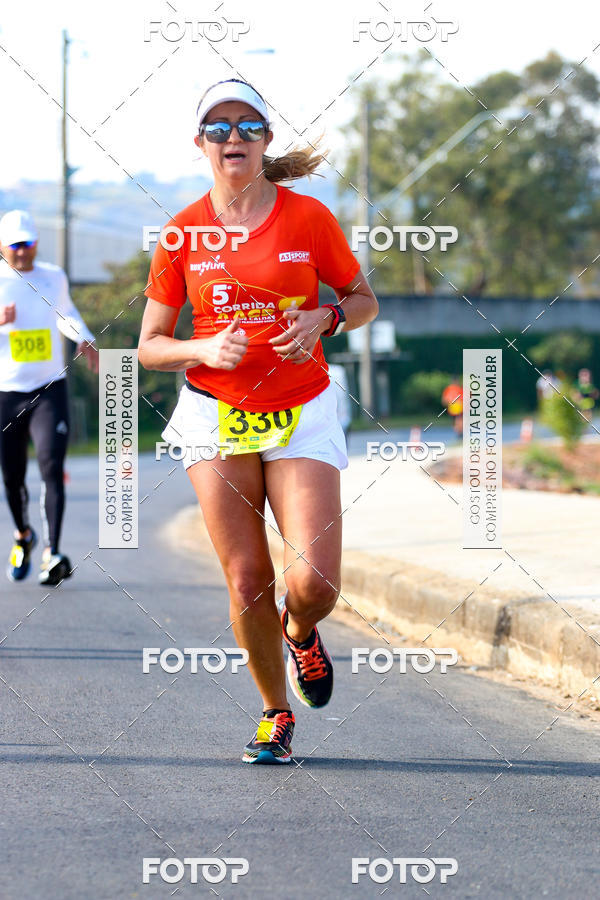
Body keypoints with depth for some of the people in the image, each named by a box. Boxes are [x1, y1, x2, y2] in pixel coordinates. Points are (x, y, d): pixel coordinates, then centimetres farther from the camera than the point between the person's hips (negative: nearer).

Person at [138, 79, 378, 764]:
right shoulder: (182, 232, 0)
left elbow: (364, 301, 9)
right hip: (216, 418, 1)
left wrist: (325, 318, -12)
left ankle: (300, 633, 24)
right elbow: (149, 347, 5)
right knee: (247, 584, -3)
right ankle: (276, 714, 20)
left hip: (302, 417, -1)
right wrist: (205, 350, -14)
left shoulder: (308, 217, -3)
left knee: (314, 584, -14)